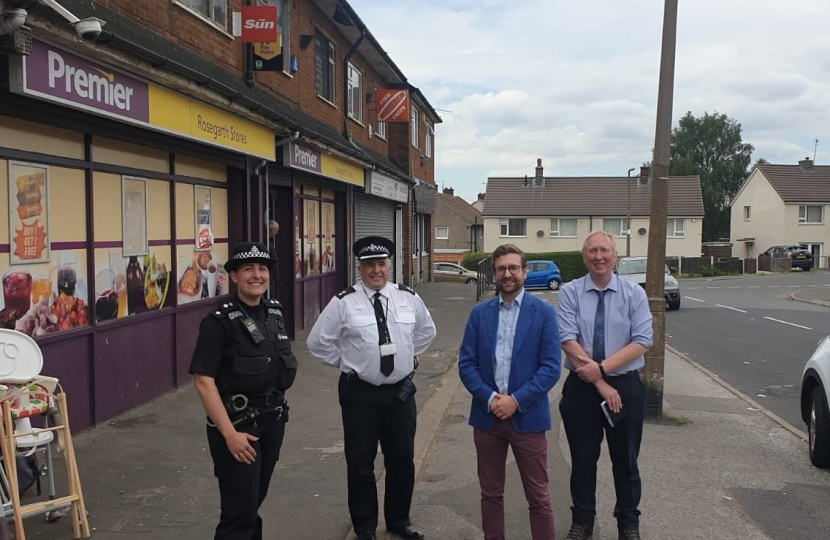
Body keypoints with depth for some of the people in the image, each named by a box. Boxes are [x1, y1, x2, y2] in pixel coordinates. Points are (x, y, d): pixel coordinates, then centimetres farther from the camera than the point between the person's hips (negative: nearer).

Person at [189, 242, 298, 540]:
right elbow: (203, 381, -19)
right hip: (238, 424, -6)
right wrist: (229, 433, -22)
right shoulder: (219, 322, -15)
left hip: (272, 421, 6)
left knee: (254, 501, 20)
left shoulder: (274, 313, 5)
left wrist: (278, 414, 13)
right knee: (239, 511, -1)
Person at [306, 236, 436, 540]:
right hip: (360, 393, -3)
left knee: (402, 460, 14)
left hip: (401, 392, 3)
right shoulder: (343, 303, -10)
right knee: (360, 464, 8)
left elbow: (427, 331, 18)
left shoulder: (409, 298, 0)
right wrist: (346, 363, -1)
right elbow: (317, 341, -2)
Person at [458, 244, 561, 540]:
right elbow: (466, 363, 2)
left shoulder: (544, 312, -3)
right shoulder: (479, 313, 4)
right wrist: (489, 398, -12)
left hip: (528, 416, -2)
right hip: (486, 415, 3)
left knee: (538, 497, 6)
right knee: (491, 493, 14)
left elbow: (550, 368, -8)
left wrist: (516, 400, -15)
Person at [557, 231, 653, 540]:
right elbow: (568, 341, -12)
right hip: (581, 387, 0)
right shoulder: (570, 293, -4)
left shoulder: (634, 293, -2)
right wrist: (600, 384, -17)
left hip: (626, 386, 0)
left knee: (625, 460, 14)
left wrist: (602, 367, -20)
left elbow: (641, 342, -10)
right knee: (583, 459, 13)